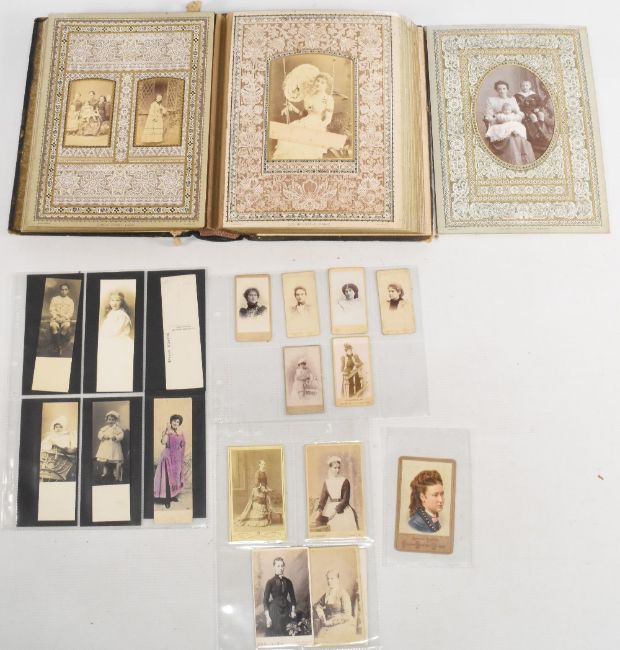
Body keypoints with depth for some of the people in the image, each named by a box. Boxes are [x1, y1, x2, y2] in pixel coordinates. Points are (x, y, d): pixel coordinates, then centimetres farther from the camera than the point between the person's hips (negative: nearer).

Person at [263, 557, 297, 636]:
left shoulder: (288, 582, 5)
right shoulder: (270, 582, -5)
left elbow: (292, 597, 12)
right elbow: (265, 600, -5)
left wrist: (293, 610, -1)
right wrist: (267, 617, -11)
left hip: (286, 610, 3)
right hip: (274, 611, -3)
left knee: (287, 634, -1)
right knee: (275, 634, -5)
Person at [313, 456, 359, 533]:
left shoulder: (345, 481, 0)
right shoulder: (326, 482, 10)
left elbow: (345, 499, -5)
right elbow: (323, 497, 3)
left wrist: (336, 510, -16)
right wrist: (319, 510, -15)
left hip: (343, 508, -3)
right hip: (330, 508, 3)